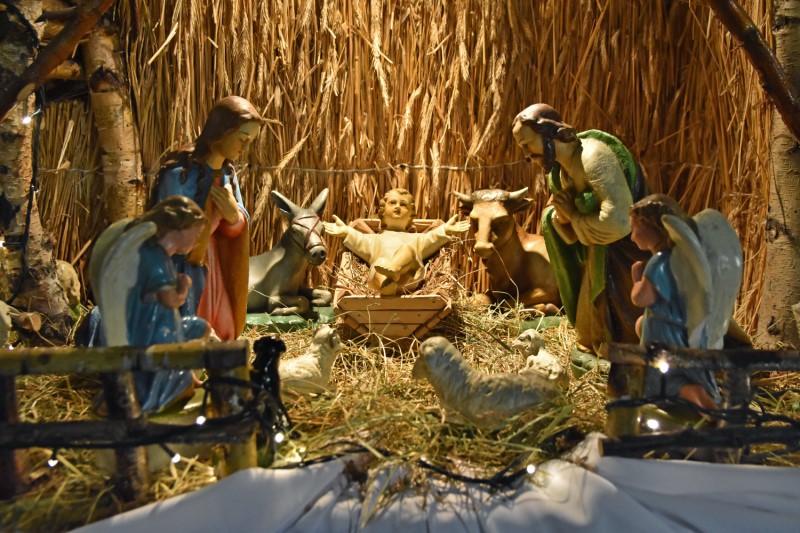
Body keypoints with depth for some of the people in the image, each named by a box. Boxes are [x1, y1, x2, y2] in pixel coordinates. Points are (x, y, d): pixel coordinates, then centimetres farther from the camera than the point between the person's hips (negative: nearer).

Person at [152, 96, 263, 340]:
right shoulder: (181, 171, -22)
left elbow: (239, 226, 5)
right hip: (180, 271, -8)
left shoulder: (227, 172, 2)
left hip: (213, 267, 8)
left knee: (222, 334, 15)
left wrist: (233, 213, -16)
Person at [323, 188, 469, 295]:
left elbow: (430, 240, 17)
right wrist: (345, 232, -2)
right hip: (378, 275, 0)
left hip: (407, 276, 0)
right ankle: (385, 282, -67)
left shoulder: (415, 238, 41)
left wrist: (445, 230, -2)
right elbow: (361, 243, 16)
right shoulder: (376, 238, 40)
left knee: (408, 248, -29)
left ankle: (392, 270, -59)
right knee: (379, 264, -34)